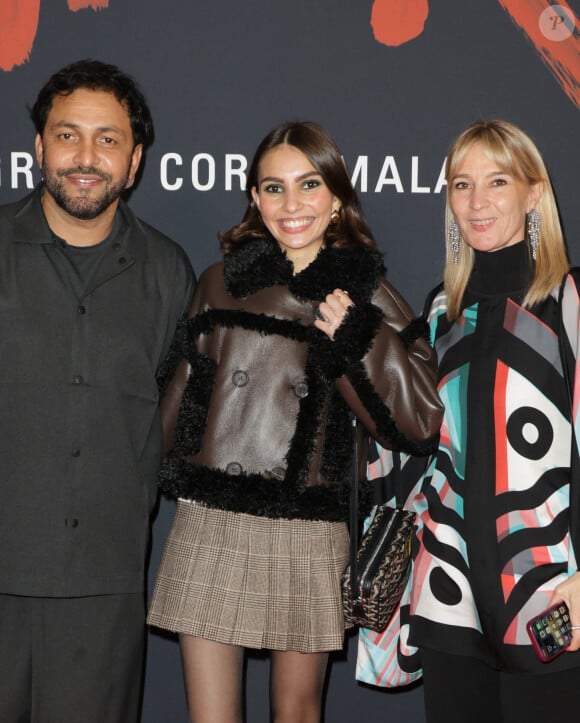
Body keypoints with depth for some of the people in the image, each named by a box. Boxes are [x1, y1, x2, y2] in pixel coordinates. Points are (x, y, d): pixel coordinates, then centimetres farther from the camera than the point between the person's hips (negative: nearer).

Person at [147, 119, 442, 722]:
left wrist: (355, 335, -12)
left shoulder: (366, 297, 3)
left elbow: (420, 421, -5)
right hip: (208, 529, 1)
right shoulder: (221, 282, 8)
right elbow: (181, 396, 15)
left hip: (307, 537, -1)